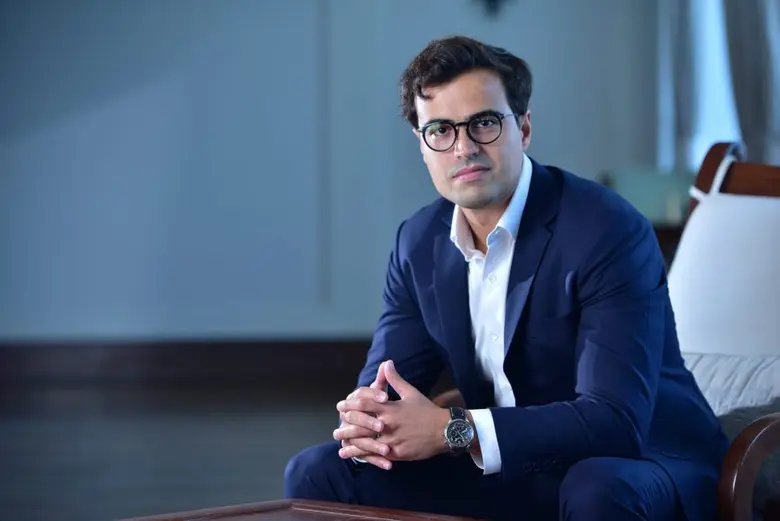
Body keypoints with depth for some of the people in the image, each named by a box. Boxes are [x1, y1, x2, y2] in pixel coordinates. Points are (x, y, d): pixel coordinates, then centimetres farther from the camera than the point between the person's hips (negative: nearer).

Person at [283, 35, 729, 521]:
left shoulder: (609, 231, -21)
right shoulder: (420, 242, 1)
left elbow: (616, 421, -29)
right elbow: (382, 386, 4)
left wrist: (453, 430, -33)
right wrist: (366, 420, -21)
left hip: (643, 467, -5)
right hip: (515, 471, 5)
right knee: (319, 472, -5)